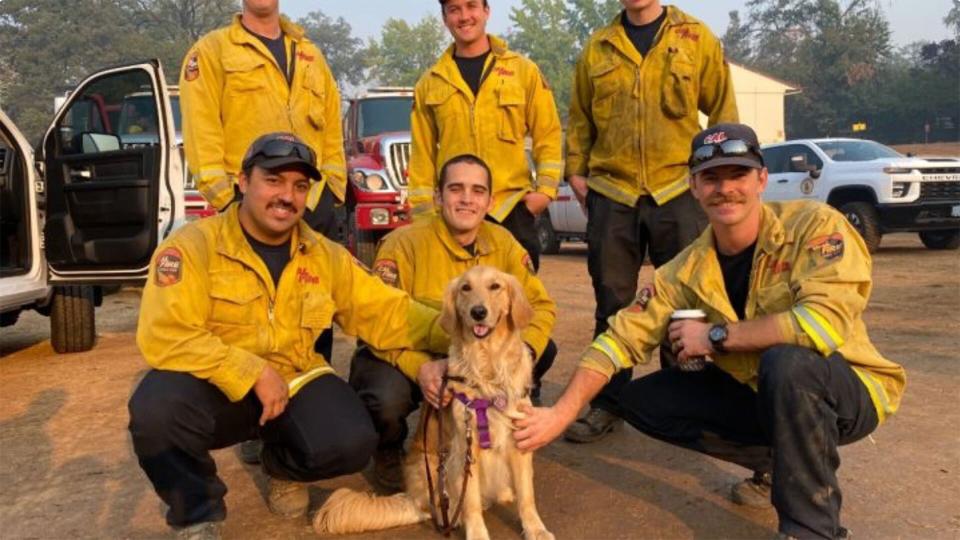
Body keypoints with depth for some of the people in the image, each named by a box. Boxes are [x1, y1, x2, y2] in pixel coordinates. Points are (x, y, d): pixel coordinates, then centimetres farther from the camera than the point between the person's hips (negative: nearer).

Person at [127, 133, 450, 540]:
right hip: (215, 386, -2)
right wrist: (253, 373, -24)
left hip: (294, 382, 3)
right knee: (156, 408, -34)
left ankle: (284, 467, 16)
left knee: (351, 443, -23)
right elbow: (164, 336, -22)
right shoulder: (193, 245, -12)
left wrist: (448, 332, -16)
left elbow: (387, 312, 1)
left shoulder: (326, 256, 2)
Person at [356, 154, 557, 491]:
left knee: (543, 350, -14)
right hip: (405, 357, -4)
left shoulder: (503, 243, -5)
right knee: (387, 398, -36)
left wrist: (524, 352, -27)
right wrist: (420, 368, -40)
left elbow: (540, 305, -5)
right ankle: (388, 451, 3)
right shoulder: (405, 242, -19)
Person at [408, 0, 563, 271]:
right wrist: (422, 210, 5)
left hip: (511, 206, -1)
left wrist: (545, 188, -5)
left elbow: (548, 133, 5)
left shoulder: (524, 70, 5)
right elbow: (422, 153, 9)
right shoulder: (429, 84, 9)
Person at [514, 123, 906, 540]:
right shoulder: (688, 271, -9)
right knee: (641, 401, -4)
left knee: (788, 360, -37)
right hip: (759, 393, 5)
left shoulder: (814, 225, -22)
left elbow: (826, 321, -36)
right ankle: (776, 464, 10)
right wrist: (561, 413, -19)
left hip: (848, 390, -5)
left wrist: (717, 336, -26)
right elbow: (622, 337, -10)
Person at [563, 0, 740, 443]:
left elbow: (722, 110, 7)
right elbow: (579, 118, 13)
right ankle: (608, 402, 17)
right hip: (611, 193, 1)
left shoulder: (696, 38, 6)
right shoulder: (597, 48, 10)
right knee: (612, 301, 6)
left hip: (678, 191, -1)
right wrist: (576, 171, 6)